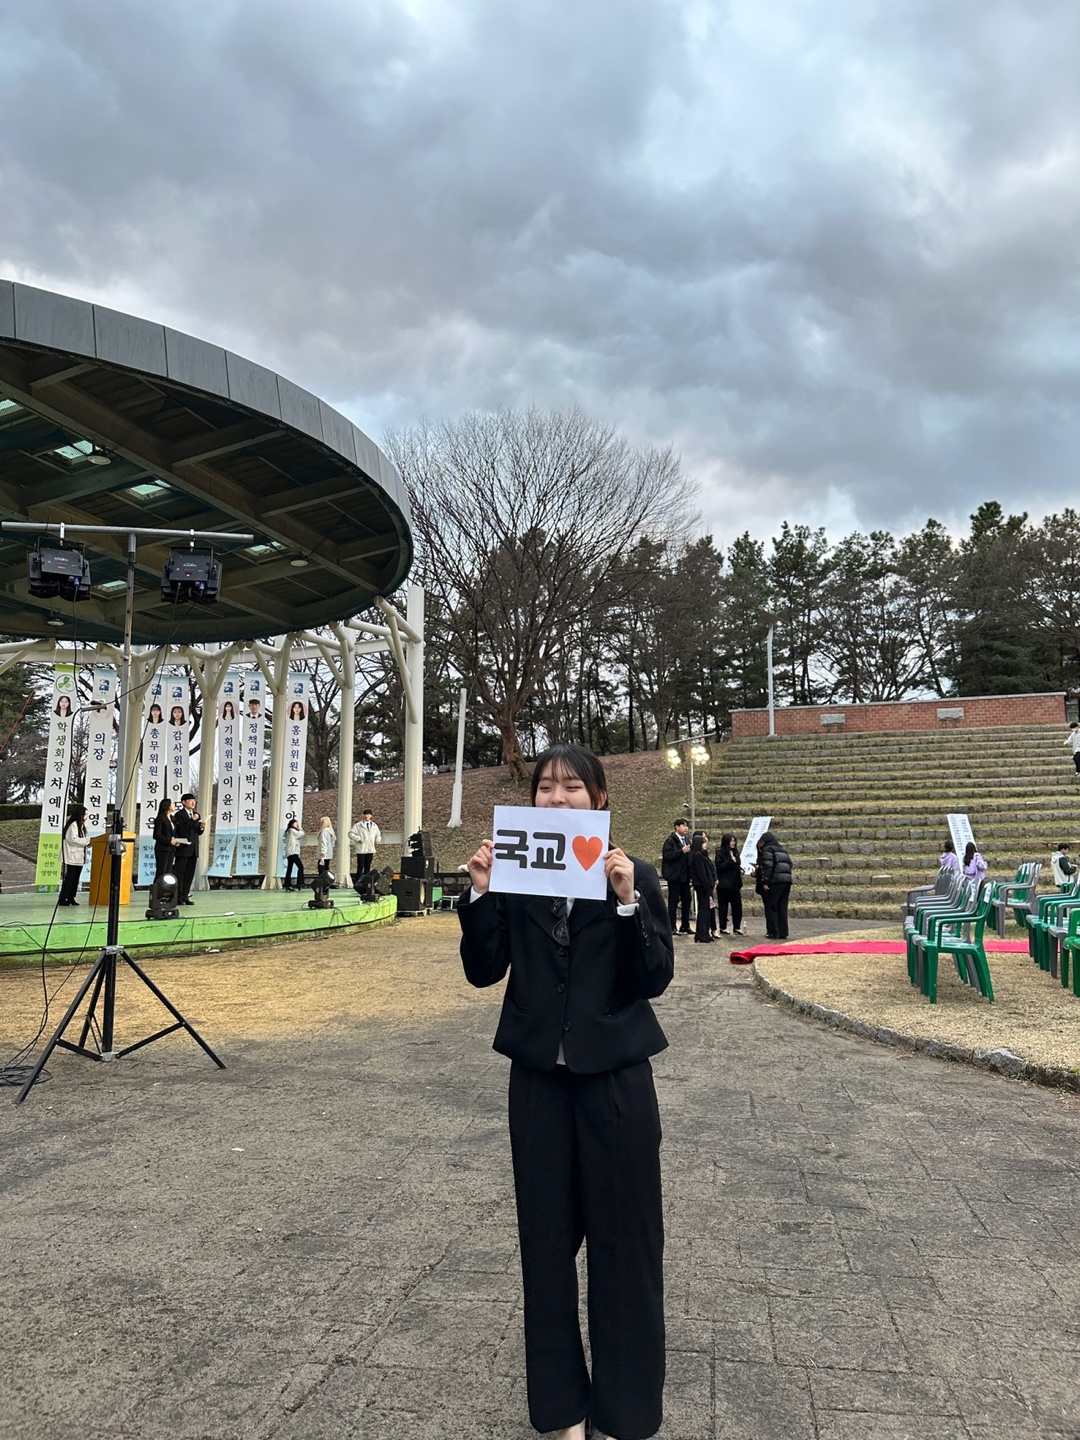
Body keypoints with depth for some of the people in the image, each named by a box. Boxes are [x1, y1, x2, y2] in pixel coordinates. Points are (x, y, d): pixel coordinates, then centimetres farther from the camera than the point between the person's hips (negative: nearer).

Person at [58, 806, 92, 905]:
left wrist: (88, 841, 4)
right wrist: (87, 841, -16)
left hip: (79, 857, 9)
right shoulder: (73, 825, -13)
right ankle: (62, 899, -2)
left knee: (76, 878, 9)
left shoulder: (81, 825, 16)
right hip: (72, 857, -9)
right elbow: (72, 839, -21)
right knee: (69, 878, -6)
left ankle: (71, 897, 14)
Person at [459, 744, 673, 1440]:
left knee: (622, 1238, 9)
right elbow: (484, 970, -2)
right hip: (539, 1075, 2)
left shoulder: (635, 874, -4)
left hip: (615, 1075, -2)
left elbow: (656, 978, -10)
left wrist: (627, 901, -24)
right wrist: (481, 895, -15)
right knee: (547, 1234, 12)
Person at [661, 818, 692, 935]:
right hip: (675, 876, -7)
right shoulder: (670, 840, -8)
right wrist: (681, 851, -25)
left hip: (685, 876, 7)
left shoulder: (687, 840, 15)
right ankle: (672, 928, 4)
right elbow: (667, 855, -20)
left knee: (686, 901, 10)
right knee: (673, 902, -1)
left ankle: (685, 926, 20)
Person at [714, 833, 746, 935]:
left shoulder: (735, 852, 14)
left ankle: (737, 927, 12)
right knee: (723, 906, 2)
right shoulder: (720, 853, -7)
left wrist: (740, 869, 5)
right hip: (724, 884, -6)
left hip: (734, 883, 6)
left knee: (737, 905, 4)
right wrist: (730, 862, -20)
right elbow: (719, 867, -16)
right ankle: (723, 928, 11)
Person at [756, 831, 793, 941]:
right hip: (787, 881, 7)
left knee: (771, 908, 1)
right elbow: (789, 864, 17)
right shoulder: (782, 850, 21)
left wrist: (765, 881, -13)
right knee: (782, 908, 10)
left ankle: (774, 933, -1)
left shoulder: (768, 849, -2)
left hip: (775, 882, -7)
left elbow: (768, 866, -13)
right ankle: (783, 933, 10)